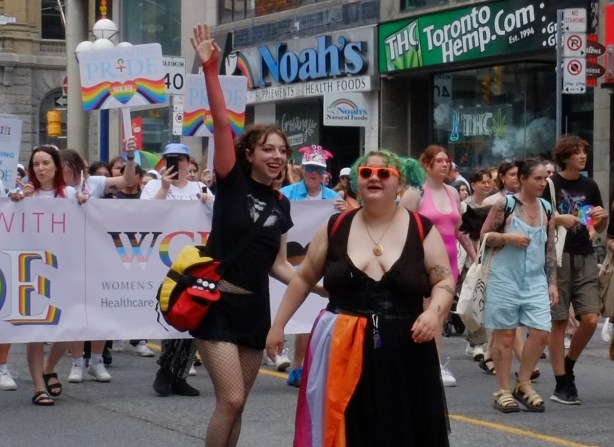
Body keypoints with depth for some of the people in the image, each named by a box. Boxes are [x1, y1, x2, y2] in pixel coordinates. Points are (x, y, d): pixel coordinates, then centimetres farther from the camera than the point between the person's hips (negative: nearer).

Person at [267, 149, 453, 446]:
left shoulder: (422, 230, 1)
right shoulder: (335, 228, 5)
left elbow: (444, 281, 5)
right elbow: (304, 279, 13)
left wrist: (434, 312, -15)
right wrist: (278, 325, 12)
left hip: (403, 352, -1)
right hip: (342, 349, 1)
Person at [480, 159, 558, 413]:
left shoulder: (546, 209, 9)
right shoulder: (505, 204, -5)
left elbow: (550, 250, 12)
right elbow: (484, 235, -3)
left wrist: (552, 282, 7)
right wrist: (508, 237, -18)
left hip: (535, 281, 4)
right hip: (505, 278, -4)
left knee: (541, 333, -5)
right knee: (505, 334, 1)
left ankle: (523, 384, 14)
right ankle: (504, 391, 12)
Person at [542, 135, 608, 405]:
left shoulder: (589, 186, 11)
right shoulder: (551, 185, -2)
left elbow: (600, 229, 19)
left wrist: (603, 217, -3)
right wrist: (558, 219, -19)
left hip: (585, 257, 4)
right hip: (558, 257, -4)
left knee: (590, 319, -6)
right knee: (559, 322, -1)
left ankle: (568, 365, 18)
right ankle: (562, 385, 6)